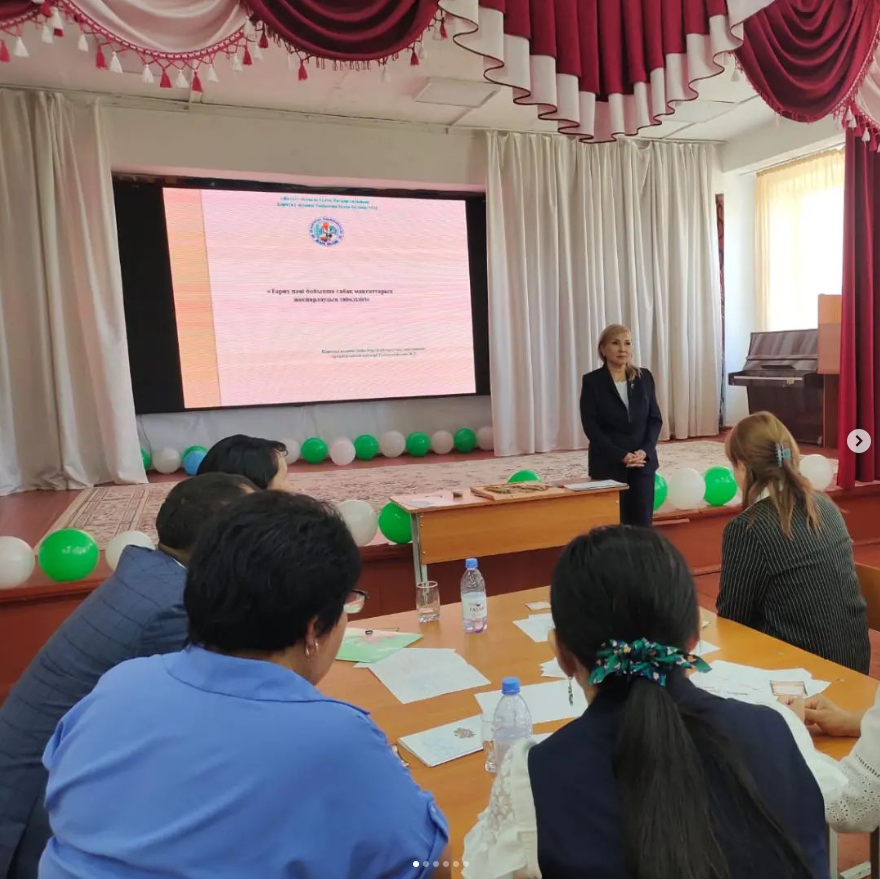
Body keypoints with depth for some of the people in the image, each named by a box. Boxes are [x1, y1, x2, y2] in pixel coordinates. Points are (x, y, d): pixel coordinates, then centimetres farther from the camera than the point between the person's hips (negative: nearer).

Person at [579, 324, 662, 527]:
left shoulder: (644, 377, 6)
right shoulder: (592, 381, -4)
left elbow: (655, 418, 6)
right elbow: (591, 426, -9)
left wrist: (645, 451, -10)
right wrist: (621, 456, -16)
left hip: (643, 462, 3)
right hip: (608, 465, -3)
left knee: (643, 524, 5)